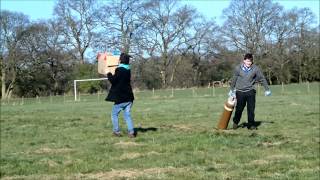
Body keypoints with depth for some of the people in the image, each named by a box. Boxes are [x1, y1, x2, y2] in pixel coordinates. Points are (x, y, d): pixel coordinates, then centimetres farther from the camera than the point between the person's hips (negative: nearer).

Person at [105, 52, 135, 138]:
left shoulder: (119, 70, -15)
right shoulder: (128, 70, 10)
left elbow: (113, 80, -17)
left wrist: (109, 74, -1)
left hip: (120, 98, -7)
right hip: (128, 97, 7)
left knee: (114, 114, 8)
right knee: (127, 115, 9)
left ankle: (117, 131, 8)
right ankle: (131, 132, 0)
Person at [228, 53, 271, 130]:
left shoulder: (255, 69, -4)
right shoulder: (238, 68, -3)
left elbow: (262, 79, 5)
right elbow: (234, 79, 10)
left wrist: (267, 89, 9)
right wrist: (231, 90, 17)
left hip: (250, 92, 0)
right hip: (240, 91, 0)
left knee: (251, 109, -2)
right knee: (239, 108, 5)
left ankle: (251, 124, 8)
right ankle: (235, 122, 27)